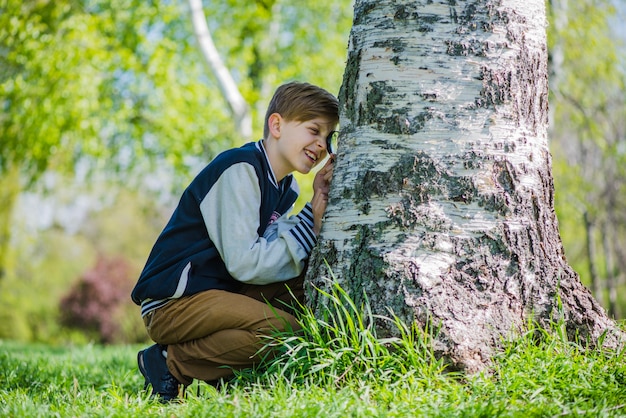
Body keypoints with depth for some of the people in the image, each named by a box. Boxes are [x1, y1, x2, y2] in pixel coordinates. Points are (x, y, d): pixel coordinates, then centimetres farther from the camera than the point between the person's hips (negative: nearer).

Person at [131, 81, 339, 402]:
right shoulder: (240, 170, -16)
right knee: (282, 329, -27)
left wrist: (316, 208, -6)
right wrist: (309, 227, -15)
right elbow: (244, 264, -22)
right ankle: (171, 363, -8)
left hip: (220, 293, 9)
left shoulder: (285, 187, 12)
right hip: (172, 303, -9)